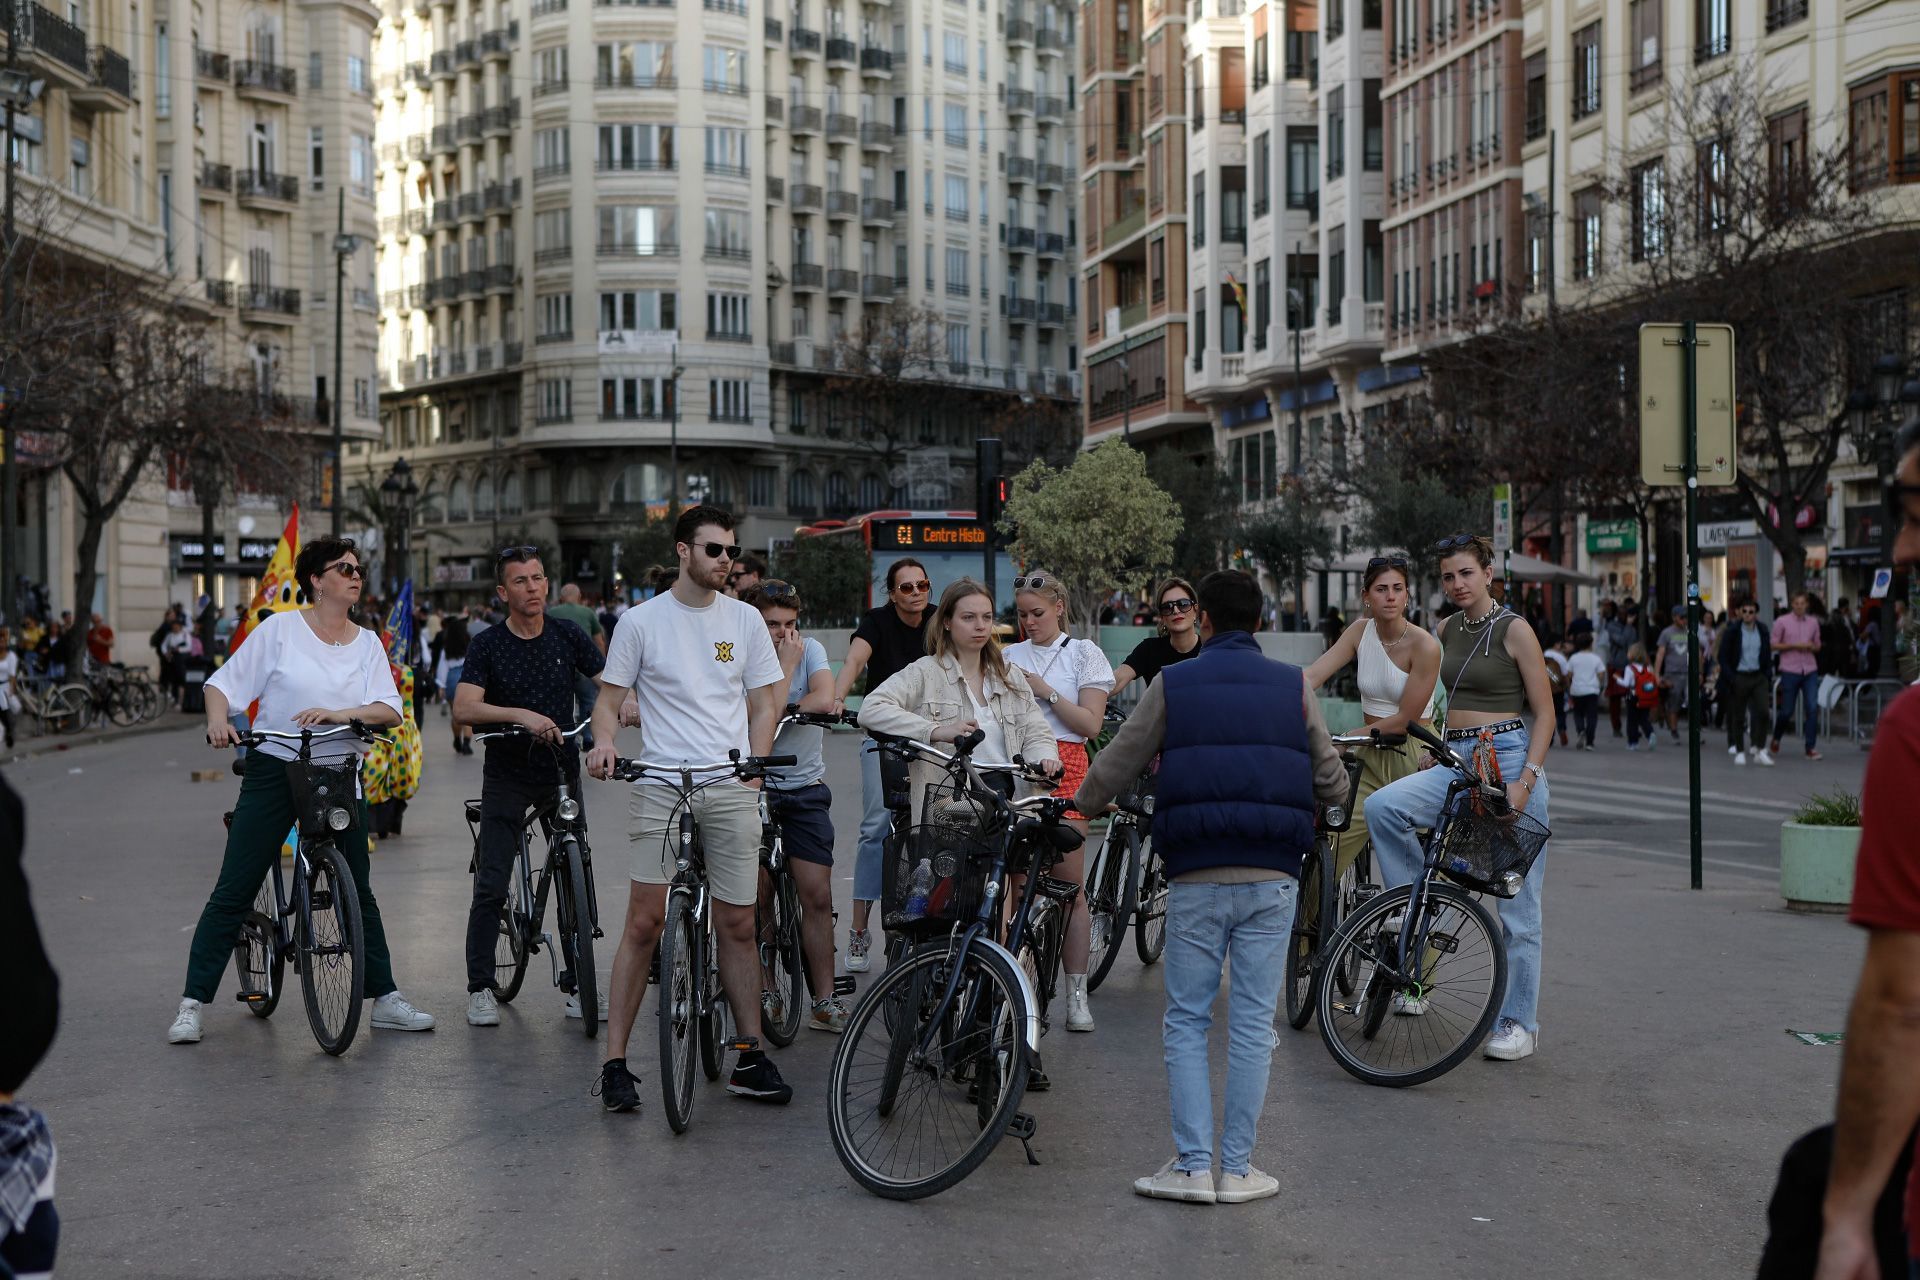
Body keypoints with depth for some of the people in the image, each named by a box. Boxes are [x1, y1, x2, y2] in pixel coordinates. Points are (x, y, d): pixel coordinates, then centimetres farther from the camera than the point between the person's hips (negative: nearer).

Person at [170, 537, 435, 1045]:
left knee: (359, 893, 9)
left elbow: (389, 709, -4)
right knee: (233, 892, -4)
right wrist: (218, 719, -21)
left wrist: (342, 713, -21)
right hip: (275, 771, -3)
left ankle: (386, 1000, 17)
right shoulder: (280, 628, -2)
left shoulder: (367, 642, 8)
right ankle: (191, 1005, 2)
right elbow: (224, 682, -1)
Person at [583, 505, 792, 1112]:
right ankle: (615, 1062, 0)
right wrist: (603, 740, -14)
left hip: (732, 789, 2)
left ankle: (750, 1056, 13)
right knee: (644, 922, -6)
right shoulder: (640, 620, 3)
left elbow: (765, 703, 15)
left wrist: (754, 768, 2)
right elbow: (609, 698, 7)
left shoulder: (745, 619, 11)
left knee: (738, 925, 5)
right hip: (660, 787, -2)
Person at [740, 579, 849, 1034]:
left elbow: (823, 700, -20)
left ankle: (824, 1001, 2)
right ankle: (766, 992, 17)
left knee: (818, 896, -4)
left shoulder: (811, 649, -1)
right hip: (755, 786, -1)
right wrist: (786, 666, -15)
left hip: (805, 789, 1)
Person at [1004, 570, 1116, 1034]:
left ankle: (1077, 995, 1)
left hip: (1063, 769, -2)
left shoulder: (1084, 653, 8)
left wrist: (1045, 691, -7)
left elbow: (1091, 724, -1)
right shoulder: (1010, 657, 17)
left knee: (1069, 887, -4)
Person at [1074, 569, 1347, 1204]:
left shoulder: (1172, 685, 2)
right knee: (1252, 1024, 6)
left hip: (1196, 879, -1)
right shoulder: (1293, 686, 5)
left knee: (1185, 1021, 8)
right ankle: (1237, 1169, 9)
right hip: (1271, 877, 1)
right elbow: (1333, 786, 8)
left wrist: (1078, 808, 27)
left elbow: (1112, 768, 6)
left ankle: (1192, 1165, 5)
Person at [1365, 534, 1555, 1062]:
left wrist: (1525, 779, -17)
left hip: (1509, 760, -6)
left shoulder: (1513, 630, -6)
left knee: (1516, 900, -1)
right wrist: (1434, 752, 16)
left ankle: (1521, 1022, 9)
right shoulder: (1450, 630, 12)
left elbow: (1545, 713, -7)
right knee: (1381, 807, -22)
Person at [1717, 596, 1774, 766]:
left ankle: (1760, 751, -2)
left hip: (1759, 677, 3)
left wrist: (1768, 676, 5)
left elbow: (1767, 655, 13)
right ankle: (1739, 752, 13)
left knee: (1762, 711, -9)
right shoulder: (1732, 631, -4)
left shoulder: (1762, 631, 7)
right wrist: (1730, 678, -12)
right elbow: (1723, 656, -5)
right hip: (1739, 677, -3)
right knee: (1738, 716, 3)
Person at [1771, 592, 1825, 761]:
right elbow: (1773, 645, -2)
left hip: (1810, 671, 3)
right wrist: (1794, 645, -12)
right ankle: (1776, 738, 29)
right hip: (1790, 671, -3)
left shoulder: (1813, 622, 10)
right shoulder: (1782, 621, -1)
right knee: (1787, 711, 2)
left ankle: (1810, 748, -3)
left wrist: (1811, 646, -4)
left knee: (1812, 708, -8)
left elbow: (1817, 646, 20)